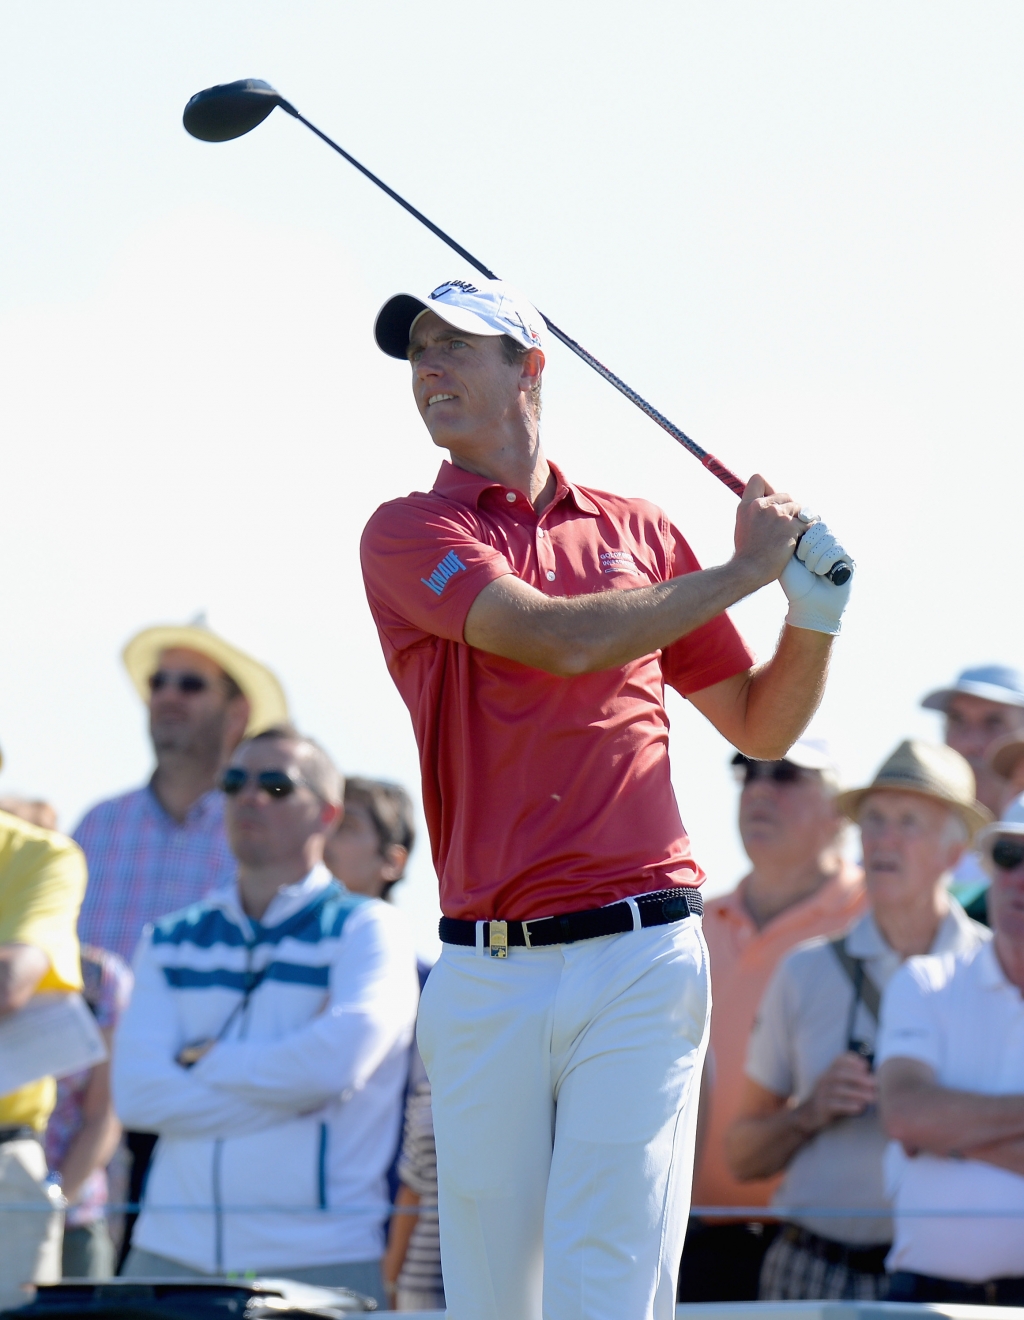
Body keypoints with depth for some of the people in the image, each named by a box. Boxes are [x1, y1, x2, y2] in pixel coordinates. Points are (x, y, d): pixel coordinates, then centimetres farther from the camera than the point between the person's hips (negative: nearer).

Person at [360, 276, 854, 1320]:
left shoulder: (639, 531, 16)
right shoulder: (409, 535, 5)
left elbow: (760, 725, 23)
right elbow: (563, 640, -12)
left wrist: (814, 607, 5)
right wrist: (742, 570, -3)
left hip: (641, 962, 1)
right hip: (486, 975, 0)